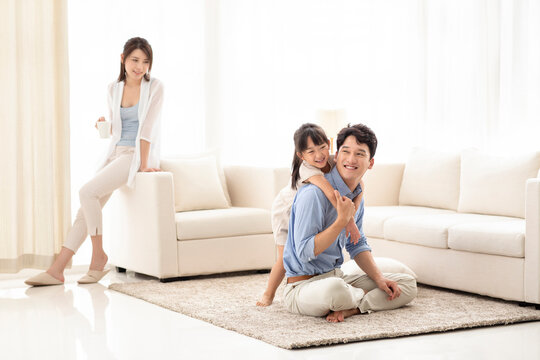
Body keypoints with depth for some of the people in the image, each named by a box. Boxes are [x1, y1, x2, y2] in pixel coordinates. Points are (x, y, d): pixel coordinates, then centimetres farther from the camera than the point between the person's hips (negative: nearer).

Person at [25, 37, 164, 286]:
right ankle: (57, 270, -10)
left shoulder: (154, 87, -5)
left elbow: (148, 126, -11)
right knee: (88, 208, -6)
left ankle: (98, 255, -10)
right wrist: (104, 126, -4)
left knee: (87, 192, -23)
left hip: (138, 155, -6)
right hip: (116, 154, 6)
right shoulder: (113, 90, 11)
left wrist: (144, 163, -14)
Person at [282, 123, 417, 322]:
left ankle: (351, 308, -15)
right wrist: (342, 220, -25)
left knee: (408, 285, 5)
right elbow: (304, 252, -24)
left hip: (337, 276, 8)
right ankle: (365, 298, -6)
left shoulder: (356, 194, 8)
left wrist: (379, 278, 4)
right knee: (334, 289, -42)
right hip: (303, 286, -8)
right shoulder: (314, 194, -20)